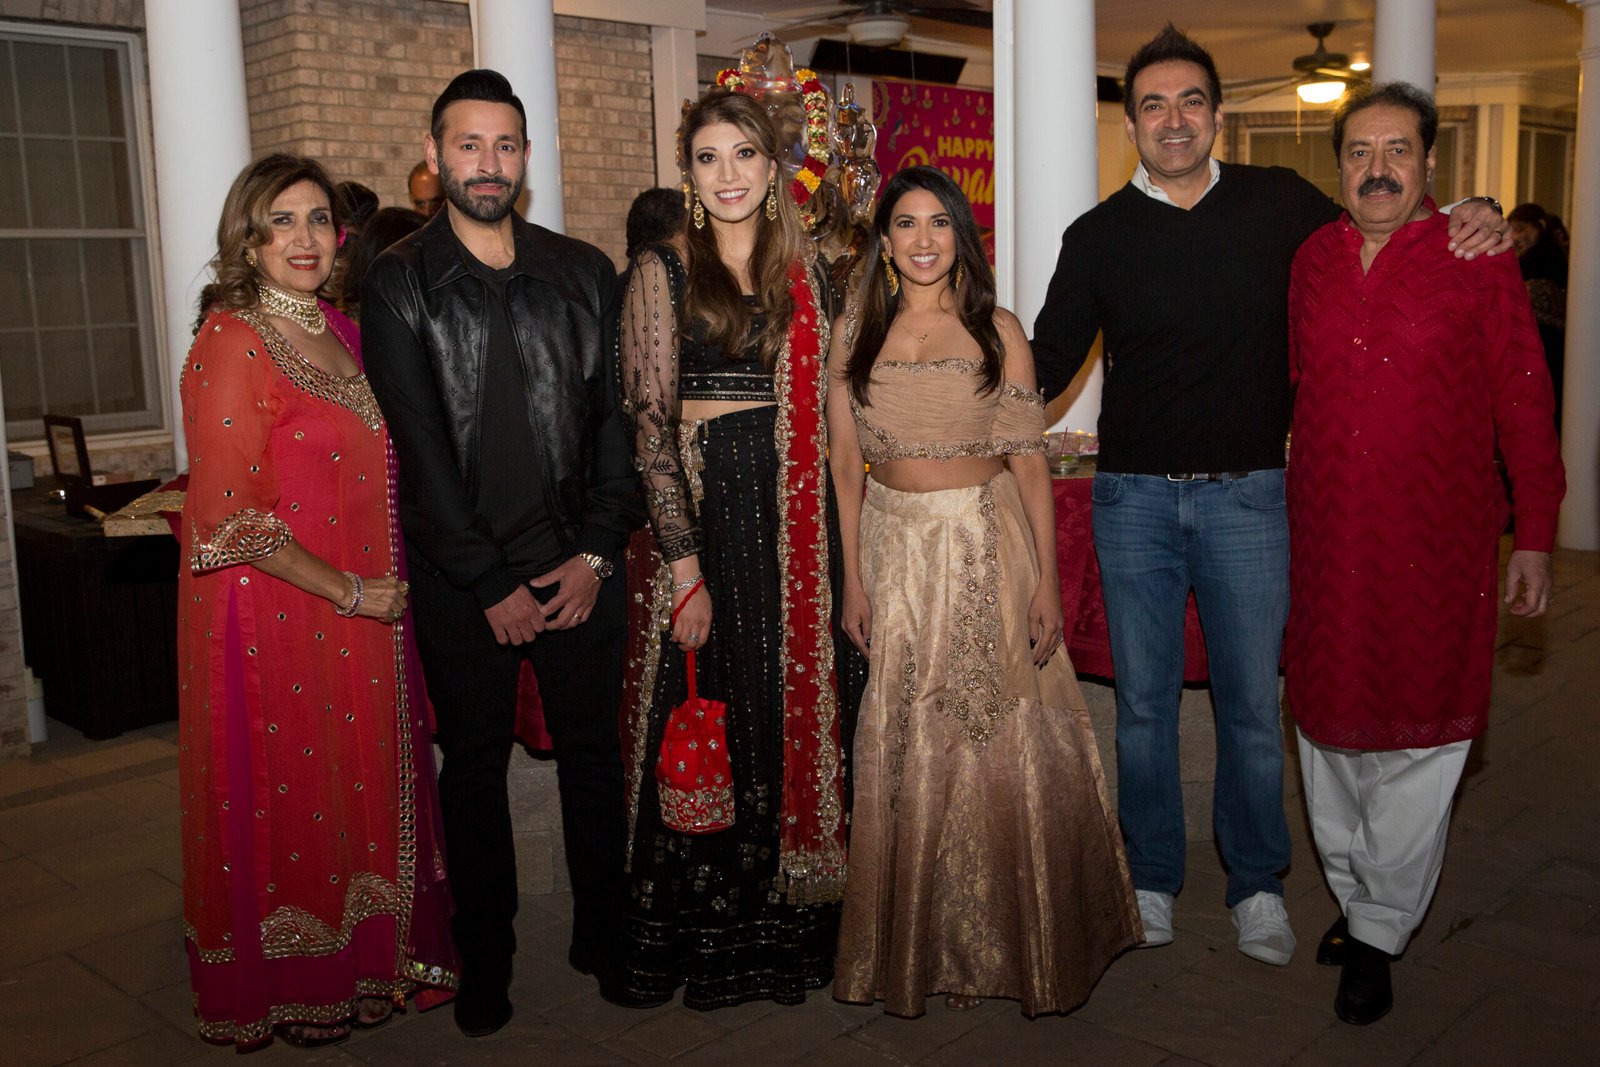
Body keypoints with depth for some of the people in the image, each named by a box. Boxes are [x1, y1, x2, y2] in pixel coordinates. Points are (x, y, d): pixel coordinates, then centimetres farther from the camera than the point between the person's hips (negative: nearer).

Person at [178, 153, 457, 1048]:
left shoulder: (340, 331, 10)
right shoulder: (232, 343, -14)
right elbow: (230, 520, -19)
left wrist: (392, 585, 9)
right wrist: (351, 593, -15)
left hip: (366, 613, 7)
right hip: (280, 616, -7)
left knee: (363, 788, 15)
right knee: (290, 798, 7)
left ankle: (365, 957, 33)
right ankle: (293, 990, 26)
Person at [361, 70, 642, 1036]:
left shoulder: (585, 272, 7)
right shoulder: (398, 284, -2)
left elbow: (617, 417, 5)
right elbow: (418, 449, -7)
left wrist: (597, 553, -5)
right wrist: (493, 584, -10)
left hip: (581, 566, 2)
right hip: (462, 580, -2)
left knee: (594, 754, 11)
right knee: (475, 766, 11)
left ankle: (605, 938, 28)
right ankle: (485, 963, 26)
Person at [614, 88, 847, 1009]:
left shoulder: (807, 269, 11)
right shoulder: (663, 271, -2)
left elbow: (828, 403, 13)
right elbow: (650, 421, -9)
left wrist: (841, 531, 3)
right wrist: (684, 563, -16)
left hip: (799, 511, 4)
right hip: (706, 506, -4)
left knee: (796, 699, 9)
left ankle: (793, 899, 26)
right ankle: (706, 928, 19)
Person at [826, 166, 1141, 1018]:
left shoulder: (996, 330, -1)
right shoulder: (855, 331, 3)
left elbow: (1029, 460, -2)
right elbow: (845, 461, 3)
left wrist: (1047, 579, -7)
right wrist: (853, 580, 0)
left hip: (986, 548, -1)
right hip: (893, 551, 2)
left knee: (998, 743, 2)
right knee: (905, 752, 7)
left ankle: (1005, 940, 22)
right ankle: (921, 941, 25)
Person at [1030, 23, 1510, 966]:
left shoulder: (1281, 203, 1)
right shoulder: (1099, 236, 1)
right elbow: (1046, 365, 2)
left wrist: (1477, 226, -5)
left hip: (1247, 496, 0)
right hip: (1134, 497, 1)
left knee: (1253, 699, 7)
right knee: (1145, 700, 9)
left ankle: (1258, 885, 26)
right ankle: (1153, 878, 27)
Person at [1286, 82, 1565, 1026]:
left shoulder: (1477, 262, -3)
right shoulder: (1313, 261, 8)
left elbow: (1525, 406, 0)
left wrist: (1534, 537, -1)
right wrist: (1276, 511, 14)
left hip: (1437, 542, -3)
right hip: (1325, 536, 4)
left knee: (1420, 736, 2)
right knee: (1333, 728, 13)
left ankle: (1379, 935, 15)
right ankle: (1357, 896, 31)